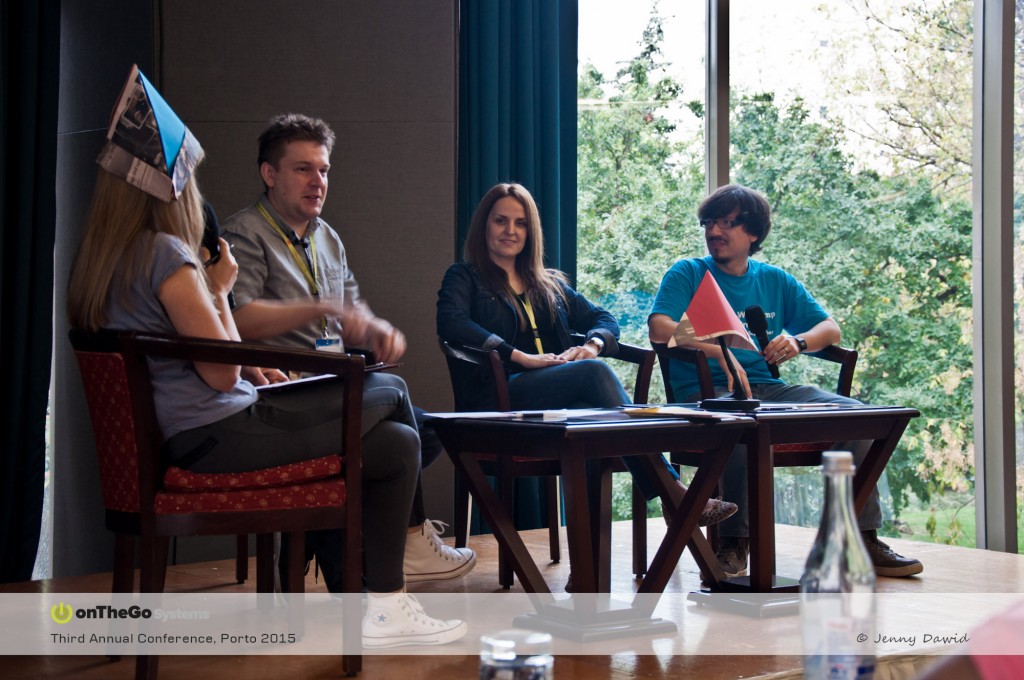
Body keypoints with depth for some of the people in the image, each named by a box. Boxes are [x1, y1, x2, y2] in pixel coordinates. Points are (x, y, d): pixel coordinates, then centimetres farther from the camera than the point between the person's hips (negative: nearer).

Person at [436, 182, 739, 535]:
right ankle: (673, 492, -35)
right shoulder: (464, 277, 13)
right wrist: (521, 356, -18)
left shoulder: (550, 283, 30)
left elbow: (603, 317, 26)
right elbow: (450, 323, -9)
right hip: (504, 396, -4)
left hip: (562, 394, 4)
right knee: (595, 372, -31)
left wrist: (593, 344, -1)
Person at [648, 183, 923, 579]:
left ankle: (862, 539, -11)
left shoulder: (775, 282, 20)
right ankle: (732, 546, -29)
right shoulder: (687, 274, 8)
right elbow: (660, 329, -10)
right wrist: (718, 350, -24)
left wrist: (798, 342, -5)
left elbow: (830, 328, 18)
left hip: (768, 389, 5)